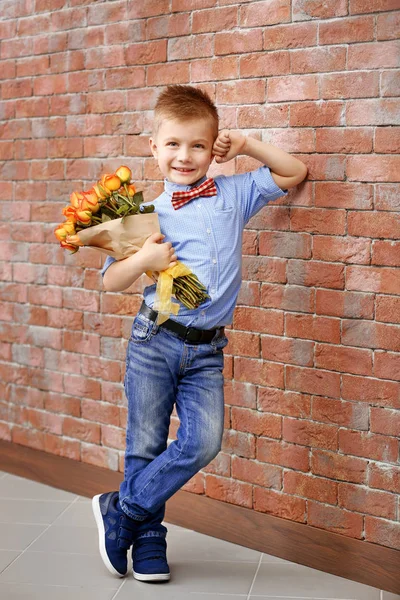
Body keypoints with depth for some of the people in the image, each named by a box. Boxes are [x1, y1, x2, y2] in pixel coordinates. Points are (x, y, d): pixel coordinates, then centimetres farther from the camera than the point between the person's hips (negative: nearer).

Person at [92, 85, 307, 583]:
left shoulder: (234, 194, 7)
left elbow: (294, 172, 18)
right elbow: (110, 281, 2)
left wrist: (247, 145, 7)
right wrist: (143, 259, -17)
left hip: (206, 350, 2)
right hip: (154, 341, -1)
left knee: (203, 442, -10)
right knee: (145, 444, 5)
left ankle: (122, 511, 9)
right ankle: (148, 537, 26)